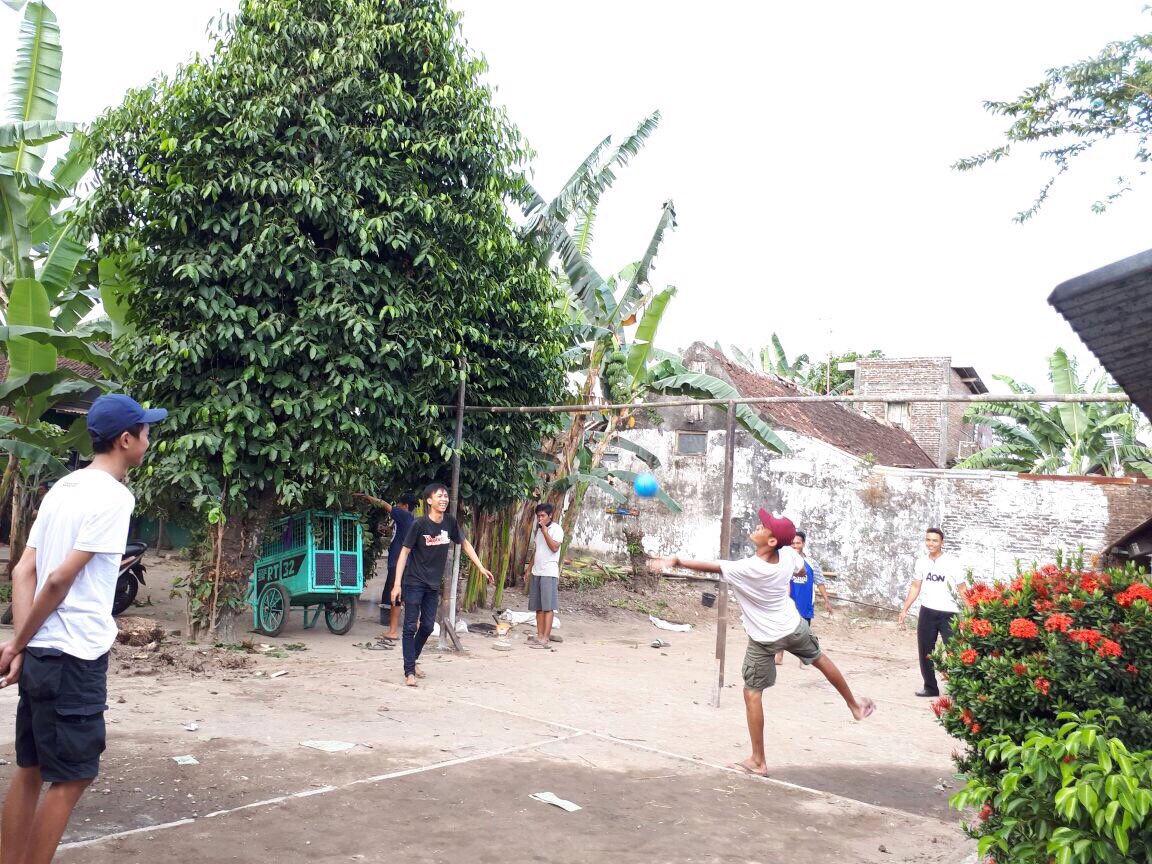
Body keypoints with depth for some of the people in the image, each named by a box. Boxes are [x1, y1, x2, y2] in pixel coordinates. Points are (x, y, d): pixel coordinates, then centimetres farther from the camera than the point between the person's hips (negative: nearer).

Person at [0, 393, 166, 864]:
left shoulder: (62, 489, 11)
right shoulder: (113, 497, -15)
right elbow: (60, 578, -18)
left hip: (41, 653, 9)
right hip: (74, 656, -9)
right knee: (72, 777, 2)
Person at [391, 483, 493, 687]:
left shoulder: (450, 522, -3)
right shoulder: (419, 523, -17)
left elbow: (464, 544, 12)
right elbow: (405, 551, -13)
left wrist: (481, 567, 9)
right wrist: (397, 584, -17)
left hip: (433, 584, 5)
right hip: (414, 582, -5)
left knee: (427, 626, 11)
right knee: (411, 626, -3)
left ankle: (412, 660, 33)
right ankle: (409, 672, 2)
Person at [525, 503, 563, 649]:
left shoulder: (556, 529, -4)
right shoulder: (537, 530, 17)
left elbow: (554, 547, -17)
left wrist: (545, 532, -16)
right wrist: (529, 570, 18)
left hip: (549, 573, -7)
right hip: (536, 572, 7)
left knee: (548, 606, -8)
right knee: (538, 606, 5)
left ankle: (546, 639, -11)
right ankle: (539, 636, 8)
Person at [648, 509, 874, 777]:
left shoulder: (746, 569, -31)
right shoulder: (788, 555, -14)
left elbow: (709, 566, -31)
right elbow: (802, 569, 9)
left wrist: (676, 561, -24)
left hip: (765, 638, -5)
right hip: (794, 626, 6)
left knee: (752, 694, 3)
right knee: (820, 658, 30)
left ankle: (758, 761, 6)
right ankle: (855, 704, 49)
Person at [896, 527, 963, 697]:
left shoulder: (952, 562, -8)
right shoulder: (921, 562, 5)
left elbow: (962, 589, -6)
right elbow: (915, 587, 13)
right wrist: (904, 610, 9)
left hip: (949, 613, -5)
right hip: (927, 612, 5)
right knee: (925, 652, 11)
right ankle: (930, 687, 24)